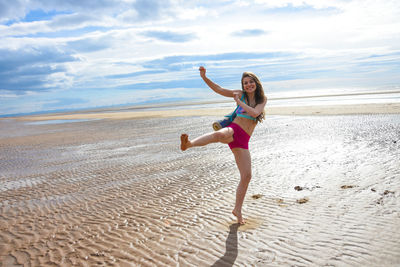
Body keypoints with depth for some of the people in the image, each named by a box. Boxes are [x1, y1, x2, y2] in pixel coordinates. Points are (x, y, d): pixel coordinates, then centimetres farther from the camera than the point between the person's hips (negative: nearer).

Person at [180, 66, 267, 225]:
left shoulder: (262, 99, 13)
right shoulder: (240, 94, 10)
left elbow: (254, 113, -7)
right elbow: (219, 90, 2)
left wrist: (239, 102, -2)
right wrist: (204, 77, -11)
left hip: (243, 141, 3)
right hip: (233, 130, -3)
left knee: (246, 176, 1)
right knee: (220, 135, -43)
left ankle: (237, 209, 18)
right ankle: (188, 144, -65)